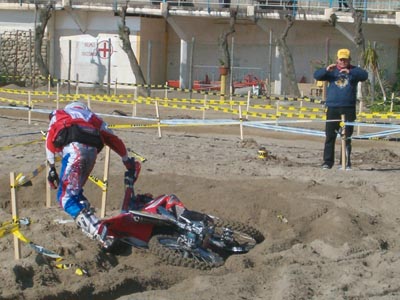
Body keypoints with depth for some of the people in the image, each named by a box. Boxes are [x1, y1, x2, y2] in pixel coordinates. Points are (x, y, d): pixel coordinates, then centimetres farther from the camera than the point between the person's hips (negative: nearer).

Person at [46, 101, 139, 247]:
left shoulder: (58, 115, 32)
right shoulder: (92, 117, 38)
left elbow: (50, 139, 18)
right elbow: (114, 140, 36)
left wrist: (52, 168, 15)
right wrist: (128, 161, 47)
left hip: (74, 148, -5)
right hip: (92, 150, 5)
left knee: (65, 197, -6)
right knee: (76, 192, 24)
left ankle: (99, 232, -23)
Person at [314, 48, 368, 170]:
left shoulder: (354, 71, 8)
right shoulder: (331, 71, 12)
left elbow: (364, 75, -11)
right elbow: (316, 75, 1)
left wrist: (350, 72, -26)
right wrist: (326, 70, -18)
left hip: (349, 108, -1)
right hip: (332, 108, 1)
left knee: (347, 137, 0)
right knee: (330, 136, 0)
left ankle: (346, 162, 6)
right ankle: (328, 161, 3)